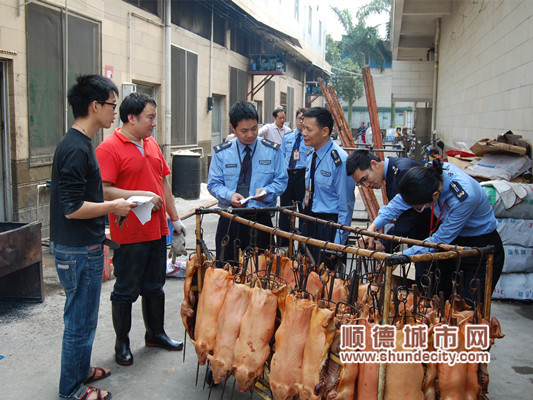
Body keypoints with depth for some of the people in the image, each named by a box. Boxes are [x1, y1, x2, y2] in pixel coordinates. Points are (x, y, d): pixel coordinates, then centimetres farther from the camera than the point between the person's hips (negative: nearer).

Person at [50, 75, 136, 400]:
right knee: (80, 320, 4)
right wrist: (113, 207, -13)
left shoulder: (79, 143, 11)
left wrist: (99, 232, 21)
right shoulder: (76, 148, -21)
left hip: (82, 245, 10)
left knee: (82, 316, 22)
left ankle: (81, 370, 39)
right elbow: (72, 208, -25)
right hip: (78, 251, -10)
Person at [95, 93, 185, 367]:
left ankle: (155, 334, 35)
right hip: (129, 234, -7)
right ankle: (122, 344, 22)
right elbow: (103, 191, -21)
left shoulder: (152, 144, 11)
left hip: (156, 230, 7)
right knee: (126, 291, 6)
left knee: (154, 286, 19)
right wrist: (141, 195, -22)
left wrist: (174, 218, 17)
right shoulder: (109, 148, -13)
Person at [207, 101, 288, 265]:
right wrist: (229, 195, -17)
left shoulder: (272, 151, 2)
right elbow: (213, 184, 4)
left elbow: (281, 181, 4)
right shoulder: (221, 152, 2)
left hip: (261, 220, 0)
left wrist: (266, 191, -17)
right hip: (229, 221, 1)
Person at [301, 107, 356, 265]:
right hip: (309, 221, 8)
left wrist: (338, 242, -16)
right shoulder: (311, 154, 6)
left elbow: (346, 205, -17)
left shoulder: (339, 160, -20)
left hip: (329, 225, -8)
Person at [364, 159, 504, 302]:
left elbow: (441, 240, -26)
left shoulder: (464, 197, -36)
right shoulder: (431, 173, -19)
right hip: (453, 242, 6)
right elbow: (400, 201, -5)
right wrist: (373, 227, -14)